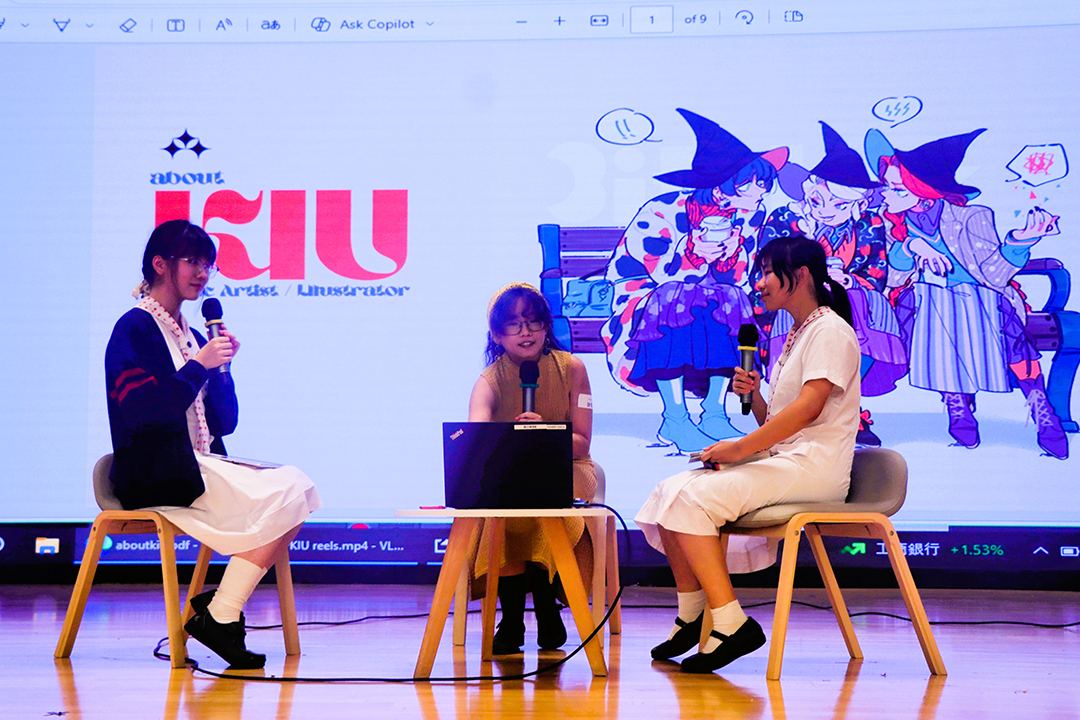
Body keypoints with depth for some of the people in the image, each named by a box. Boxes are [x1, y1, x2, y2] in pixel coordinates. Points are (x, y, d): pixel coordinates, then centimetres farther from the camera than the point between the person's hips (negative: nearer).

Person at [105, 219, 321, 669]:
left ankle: (223, 602, -12)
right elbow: (145, 410, -17)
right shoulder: (134, 329, -4)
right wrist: (199, 365, -16)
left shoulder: (190, 334, 20)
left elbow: (226, 422, 16)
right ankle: (218, 615, -16)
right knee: (280, 498, -23)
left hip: (199, 468, 8)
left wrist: (221, 368, 1)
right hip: (156, 476, -8)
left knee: (296, 489, -14)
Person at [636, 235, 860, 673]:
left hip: (813, 468, -9)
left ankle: (731, 623, -26)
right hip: (780, 464, 9)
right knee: (669, 492, -3)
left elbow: (809, 406, -21)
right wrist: (753, 396, 2)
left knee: (691, 498, -24)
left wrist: (741, 448, -20)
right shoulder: (795, 337, 24)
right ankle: (691, 617, 3)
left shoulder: (831, 331, -6)